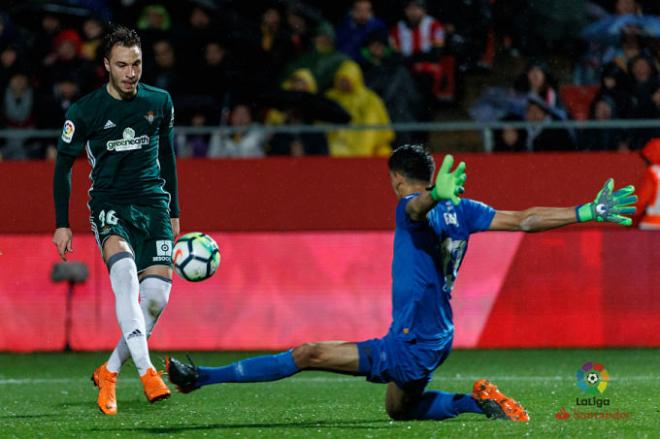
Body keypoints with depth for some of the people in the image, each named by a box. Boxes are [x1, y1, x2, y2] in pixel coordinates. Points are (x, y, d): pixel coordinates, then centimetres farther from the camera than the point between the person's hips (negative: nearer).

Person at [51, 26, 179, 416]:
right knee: (124, 267, -33)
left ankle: (109, 373, 9)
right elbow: (64, 163, 6)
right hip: (109, 204, -3)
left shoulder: (160, 102, 5)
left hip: (153, 201, 3)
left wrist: (174, 212, 22)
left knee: (157, 295, -11)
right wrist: (62, 224, 3)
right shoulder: (85, 111, -4)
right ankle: (146, 371, -40)